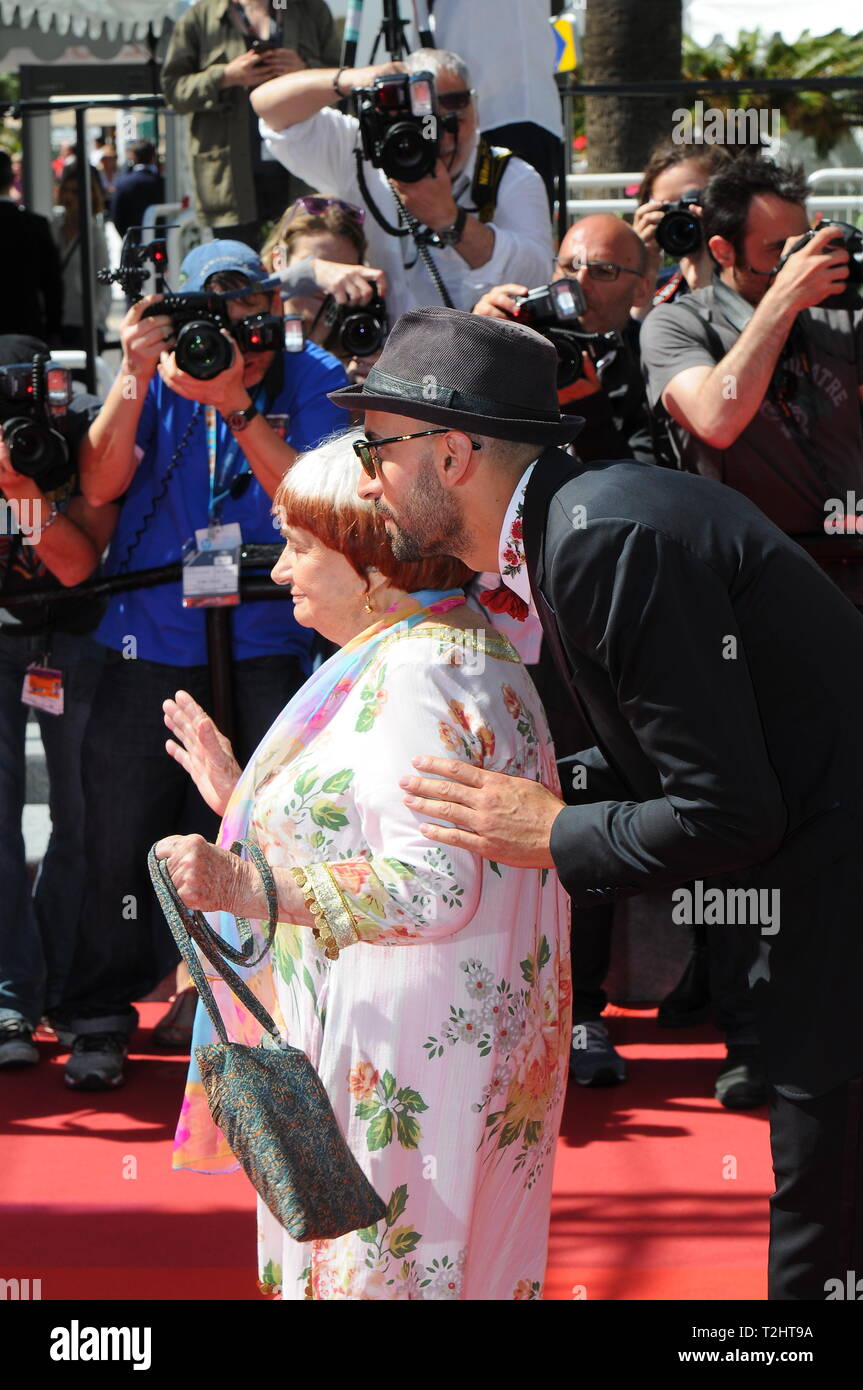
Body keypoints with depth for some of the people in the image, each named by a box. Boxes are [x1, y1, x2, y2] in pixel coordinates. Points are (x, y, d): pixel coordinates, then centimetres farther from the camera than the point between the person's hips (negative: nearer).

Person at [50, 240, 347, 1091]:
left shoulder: (312, 382, 0)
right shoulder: (159, 376, 3)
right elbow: (99, 486, -7)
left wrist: (237, 406, -22)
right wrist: (136, 377, -19)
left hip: (264, 648, -1)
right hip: (147, 645, 1)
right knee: (121, 836, 1)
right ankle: (99, 1020, 14)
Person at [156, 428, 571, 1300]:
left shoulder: (417, 677, -16)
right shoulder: (456, 652, 16)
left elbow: (433, 887, -26)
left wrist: (241, 886, -28)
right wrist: (241, 795, 22)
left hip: (407, 1056, -11)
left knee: (377, 1269, -5)